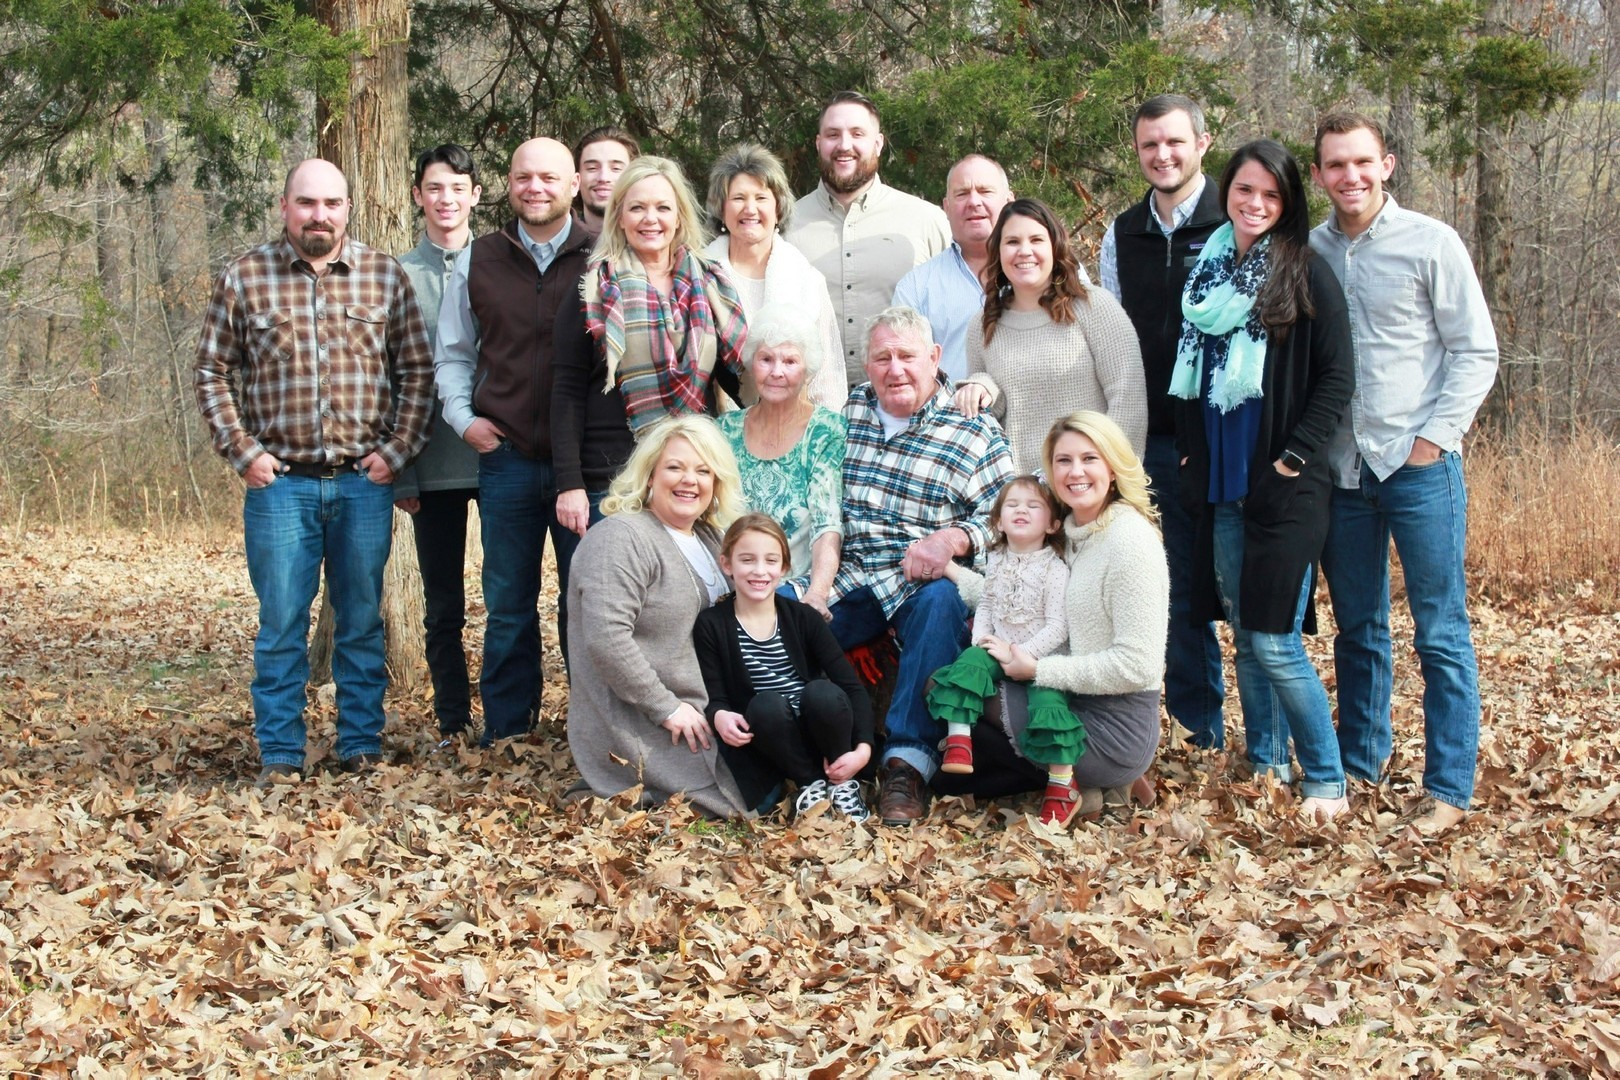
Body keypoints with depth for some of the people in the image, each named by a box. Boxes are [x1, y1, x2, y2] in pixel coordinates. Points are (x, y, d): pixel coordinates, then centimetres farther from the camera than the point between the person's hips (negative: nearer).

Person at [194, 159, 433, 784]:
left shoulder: (385, 277, 6)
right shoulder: (245, 279, 3)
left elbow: (417, 370, 8)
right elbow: (212, 373, 6)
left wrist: (397, 449, -2)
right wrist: (244, 453, -2)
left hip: (364, 481, 1)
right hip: (280, 482, -1)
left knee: (362, 621, 8)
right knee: (281, 623, 2)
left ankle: (362, 745, 17)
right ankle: (279, 755, 10)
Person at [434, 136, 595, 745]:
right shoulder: (478, 262, 9)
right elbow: (452, 354, 17)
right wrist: (462, 416, 2)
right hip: (506, 459, 2)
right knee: (508, 604, 8)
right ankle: (506, 734, 18)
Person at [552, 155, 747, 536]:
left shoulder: (707, 284, 10)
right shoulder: (596, 289, 0)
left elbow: (732, 371, 18)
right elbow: (568, 391, -3)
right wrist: (570, 484, -9)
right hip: (611, 482, -3)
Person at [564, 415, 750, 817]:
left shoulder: (708, 538, 12)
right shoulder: (621, 538, -17)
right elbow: (607, 639, -27)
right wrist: (667, 708, -22)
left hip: (702, 715, 9)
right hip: (641, 732, -9)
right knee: (749, 800, -12)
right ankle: (620, 795, 3)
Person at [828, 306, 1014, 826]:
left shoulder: (975, 433, 3)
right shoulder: (849, 412, 14)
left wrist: (953, 538, -24)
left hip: (925, 582, -3)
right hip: (846, 581, 3)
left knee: (939, 604, -37)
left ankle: (908, 759, -33)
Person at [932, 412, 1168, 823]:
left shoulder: (1130, 541, -18)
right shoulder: (1072, 533, 9)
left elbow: (1137, 666, -22)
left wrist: (1037, 670, -17)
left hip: (1114, 727, -9)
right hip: (1075, 705, 9)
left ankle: (1065, 786, -3)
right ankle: (1088, 783, 6)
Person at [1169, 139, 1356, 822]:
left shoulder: (1304, 274, -4)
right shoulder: (1208, 273, 12)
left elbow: (1337, 377, -7)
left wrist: (1295, 456, -12)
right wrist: (1189, 450, 12)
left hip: (1281, 486, -6)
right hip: (1220, 484, 6)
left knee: (1275, 642, -9)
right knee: (1243, 634, 10)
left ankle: (1327, 783, 3)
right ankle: (1265, 766, 23)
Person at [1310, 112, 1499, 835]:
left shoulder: (1431, 244, -4)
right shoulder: (1307, 253, 7)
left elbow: (1476, 352, -3)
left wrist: (1434, 437, -9)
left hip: (1419, 465, -4)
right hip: (1340, 469, 4)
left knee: (1441, 633, -2)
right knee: (1357, 628, 13)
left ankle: (1449, 789, 3)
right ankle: (1361, 761, 26)